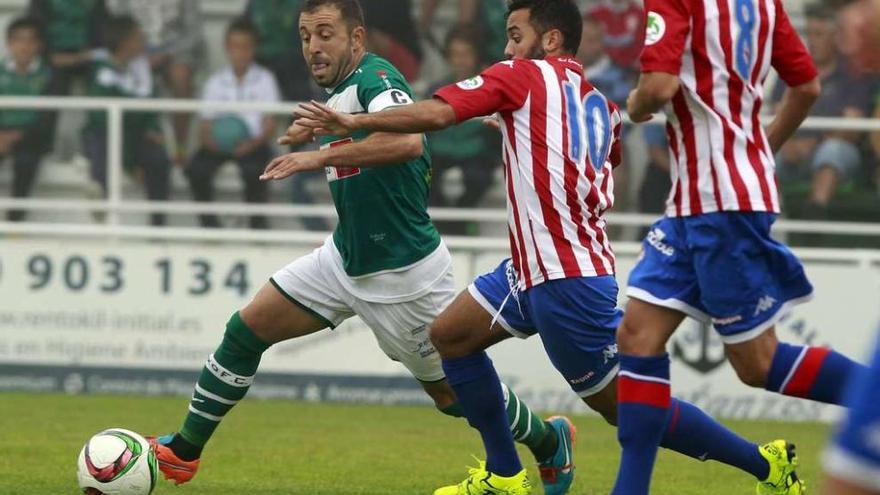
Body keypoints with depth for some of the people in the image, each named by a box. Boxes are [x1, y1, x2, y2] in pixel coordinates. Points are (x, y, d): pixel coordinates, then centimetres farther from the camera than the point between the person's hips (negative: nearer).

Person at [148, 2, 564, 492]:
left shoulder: (376, 77, -22)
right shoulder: (339, 92, 6)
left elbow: (408, 142, -43)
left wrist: (320, 154, -41)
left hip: (403, 274, -8)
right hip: (345, 260, 8)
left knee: (452, 392, 6)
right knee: (246, 330, 1)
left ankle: (549, 443, 31)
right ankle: (183, 452, 12)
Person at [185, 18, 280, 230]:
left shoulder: (264, 79, 0)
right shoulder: (215, 82, 5)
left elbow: (270, 125, -4)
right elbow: (205, 126, 4)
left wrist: (253, 143, -25)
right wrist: (210, 139, -20)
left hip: (253, 143, -2)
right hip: (220, 144, 2)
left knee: (253, 170, -34)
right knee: (196, 169, -26)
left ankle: (258, 220, -7)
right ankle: (208, 220, -4)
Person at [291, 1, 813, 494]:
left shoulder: (522, 75, -6)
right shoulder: (599, 99, 13)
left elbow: (433, 114, -11)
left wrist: (352, 122, -1)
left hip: (565, 278, -9)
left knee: (627, 405, -3)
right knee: (450, 334, 13)